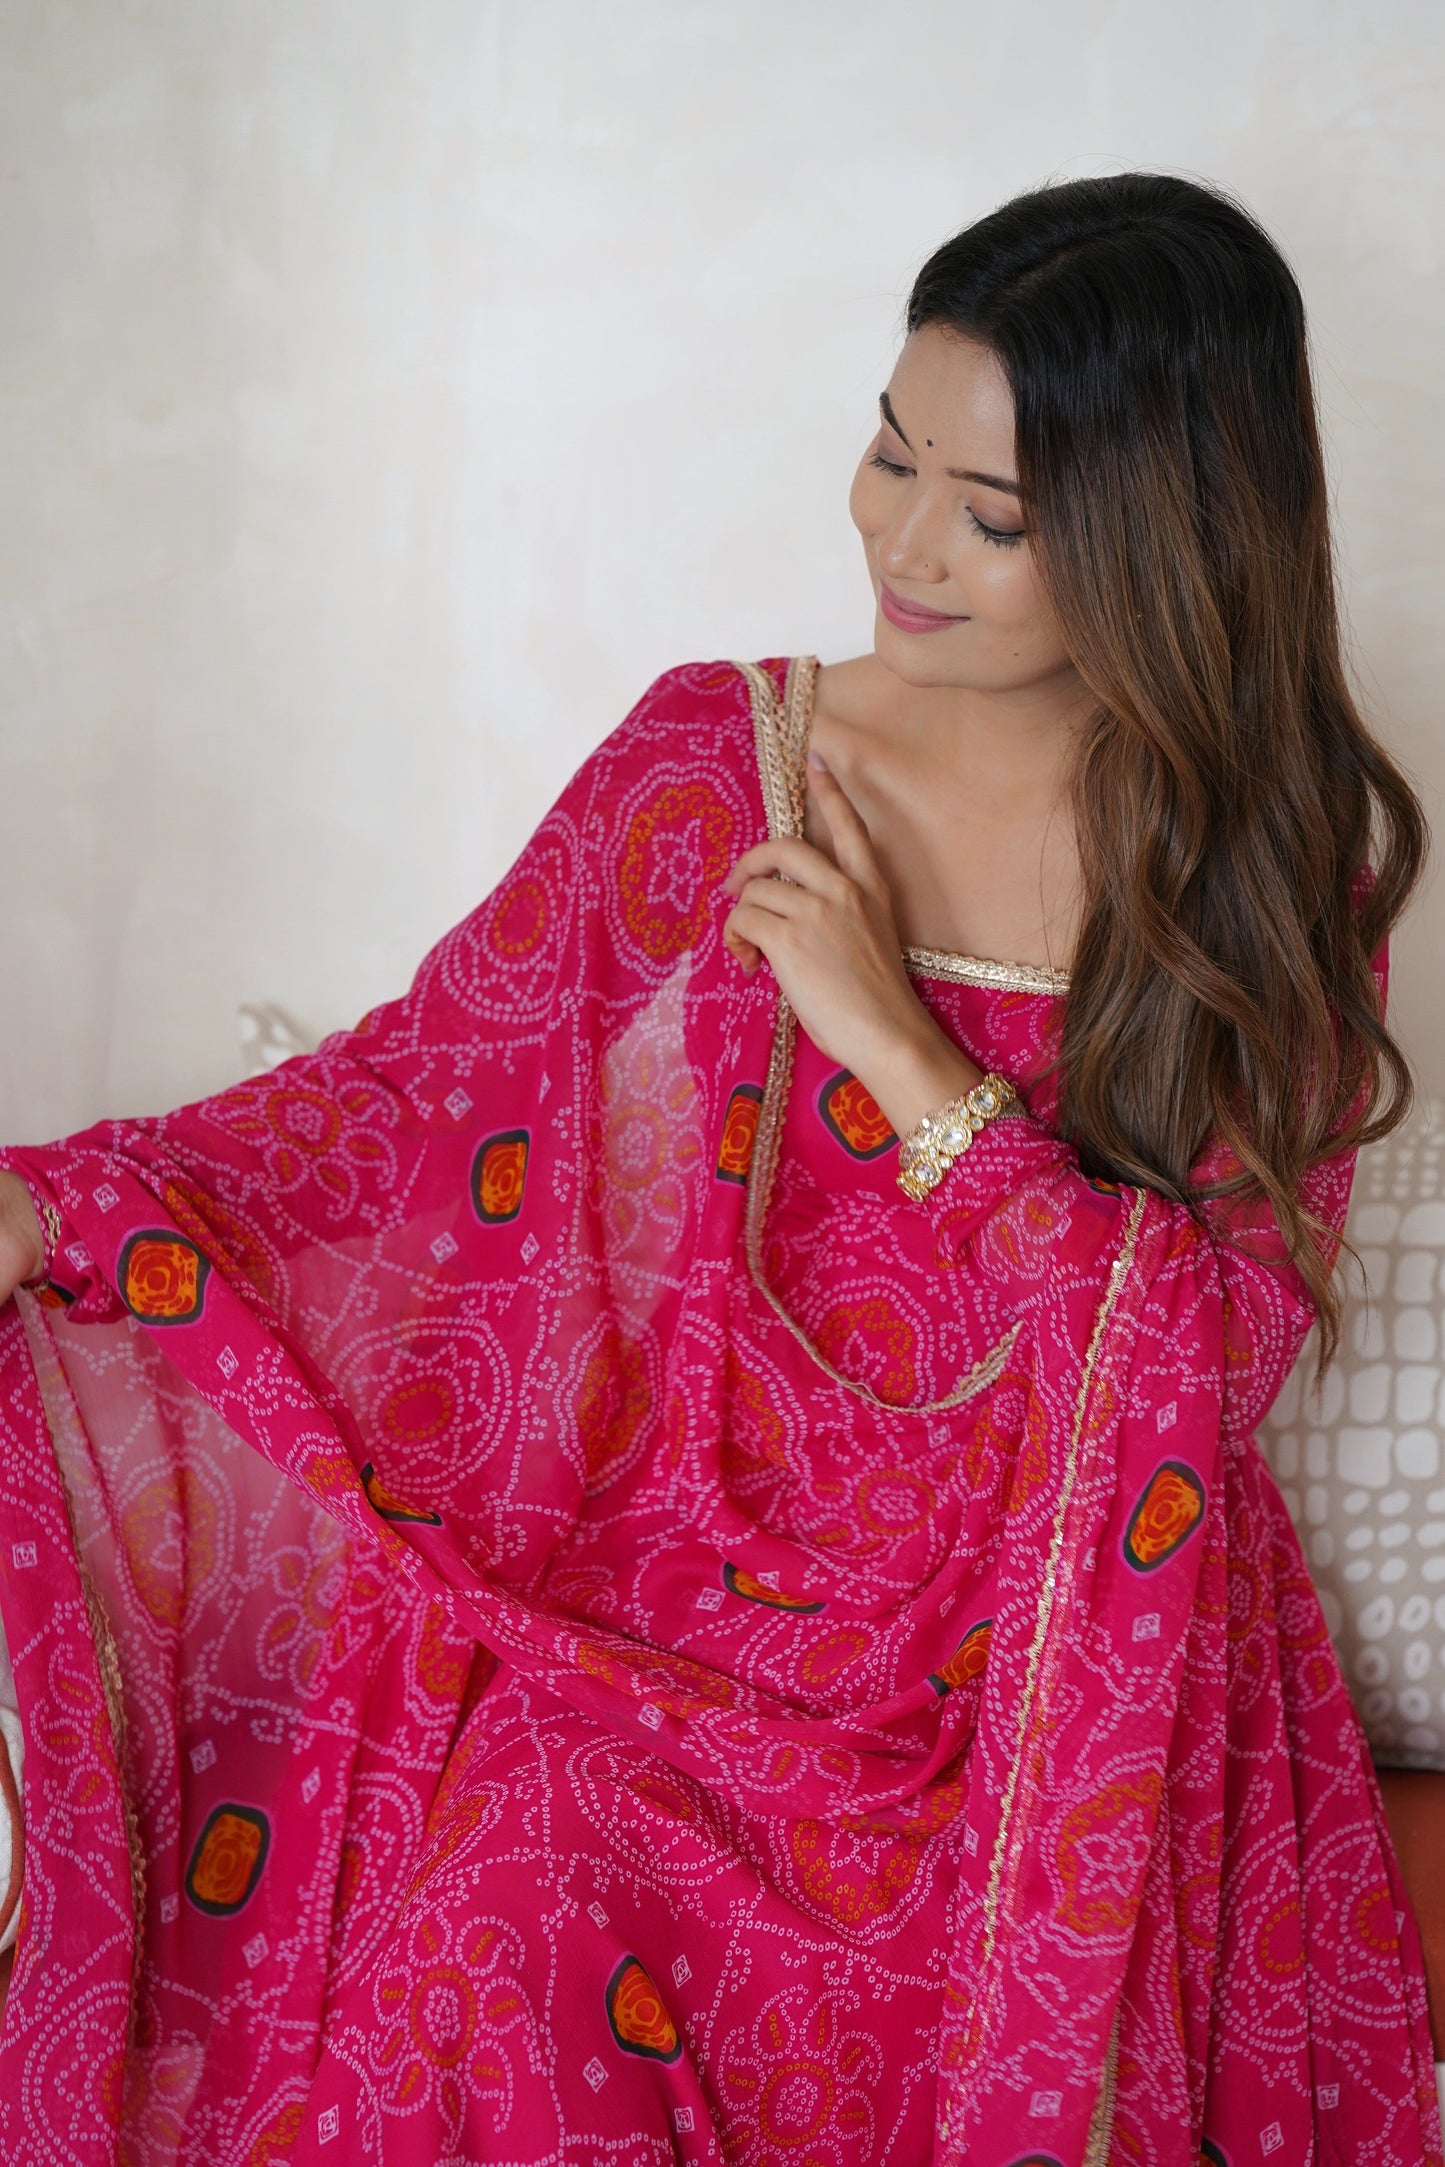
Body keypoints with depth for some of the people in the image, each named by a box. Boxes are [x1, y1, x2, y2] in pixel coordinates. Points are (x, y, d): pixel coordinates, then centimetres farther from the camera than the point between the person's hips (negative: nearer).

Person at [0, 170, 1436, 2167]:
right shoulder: (716, 758, -1)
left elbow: (1225, 1359, -8)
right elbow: (426, 1088, -2)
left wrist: (902, 1053, -19)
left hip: (1069, 1659, 0)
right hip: (674, 1581, 1)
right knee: (463, 1947, -24)